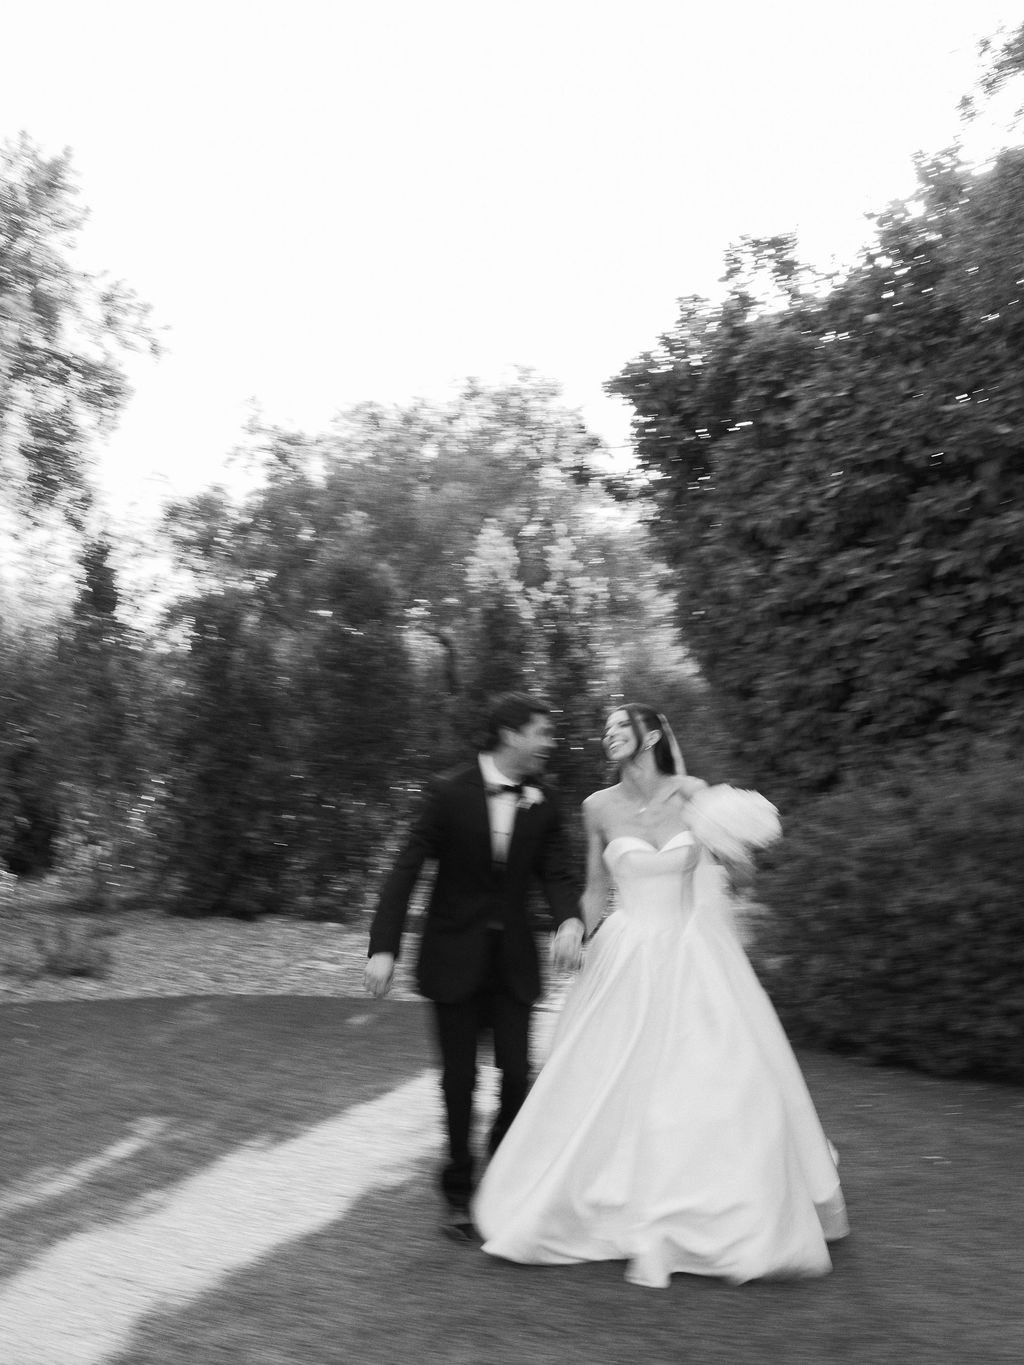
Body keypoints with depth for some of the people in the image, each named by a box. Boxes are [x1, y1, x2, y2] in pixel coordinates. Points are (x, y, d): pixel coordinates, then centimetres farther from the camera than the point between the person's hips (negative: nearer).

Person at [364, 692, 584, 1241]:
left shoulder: (543, 805, 0)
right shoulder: (449, 793, -11)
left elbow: (558, 875, -3)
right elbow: (405, 869, -12)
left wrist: (570, 919, -26)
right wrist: (383, 947, -20)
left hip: (513, 960, 3)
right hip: (455, 956, -3)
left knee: (518, 1076, 0)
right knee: (460, 1079, 5)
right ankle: (458, 1192, 25)